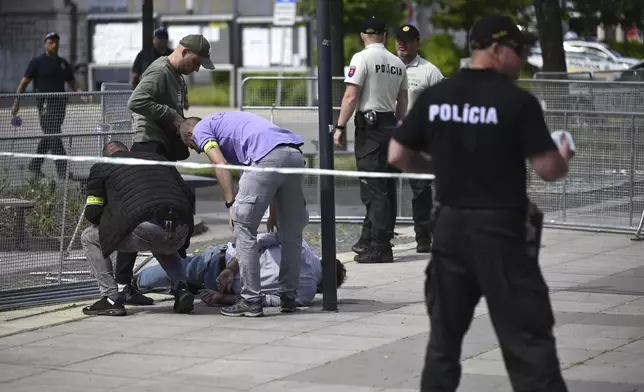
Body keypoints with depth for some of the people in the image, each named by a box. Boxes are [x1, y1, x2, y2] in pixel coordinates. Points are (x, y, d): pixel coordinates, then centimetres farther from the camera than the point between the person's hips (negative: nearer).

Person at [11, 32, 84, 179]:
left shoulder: (63, 63, 16)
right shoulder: (37, 62, 1)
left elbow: (72, 82, 19)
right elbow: (24, 82, 0)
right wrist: (17, 102, -7)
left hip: (60, 103, 6)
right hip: (45, 103, -6)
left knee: (49, 136, 11)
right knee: (54, 136, -12)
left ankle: (35, 165, 25)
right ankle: (62, 170, -15)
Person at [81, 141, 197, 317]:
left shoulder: (101, 168, 18)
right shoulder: (158, 159, 30)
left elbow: (92, 213, 14)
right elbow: (188, 195, 24)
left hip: (144, 229, -5)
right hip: (179, 233, 5)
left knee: (89, 238, 19)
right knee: (163, 247, 42)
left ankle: (111, 298, 9)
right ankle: (181, 290, 17)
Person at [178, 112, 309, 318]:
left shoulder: (201, 129, 18)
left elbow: (221, 165, -1)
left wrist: (231, 205, -2)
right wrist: (273, 211, 37)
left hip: (268, 157, -8)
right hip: (295, 154, 8)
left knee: (244, 228, 3)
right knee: (292, 232, 16)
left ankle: (251, 300, 2)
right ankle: (288, 297, 23)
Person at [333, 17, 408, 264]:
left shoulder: (362, 58, -9)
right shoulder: (397, 63, 10)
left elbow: (351, 96, -15)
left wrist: (340, 127, -11)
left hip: (369, 125, -7)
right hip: (390, 125, 7)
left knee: (373, 189, -7)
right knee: (385, 187, 12)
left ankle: (380, 248, -10)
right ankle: (369, 240, 21)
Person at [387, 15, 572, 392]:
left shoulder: (434, 97, 4)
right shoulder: (518, 101, -11)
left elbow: (398, 156, 7)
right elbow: (549, 170, -12)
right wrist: (564, 159, 10)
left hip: (450, 226, 5)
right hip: (501, 229, -5)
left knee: (444, 336, 14)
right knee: (528, 339, -2)